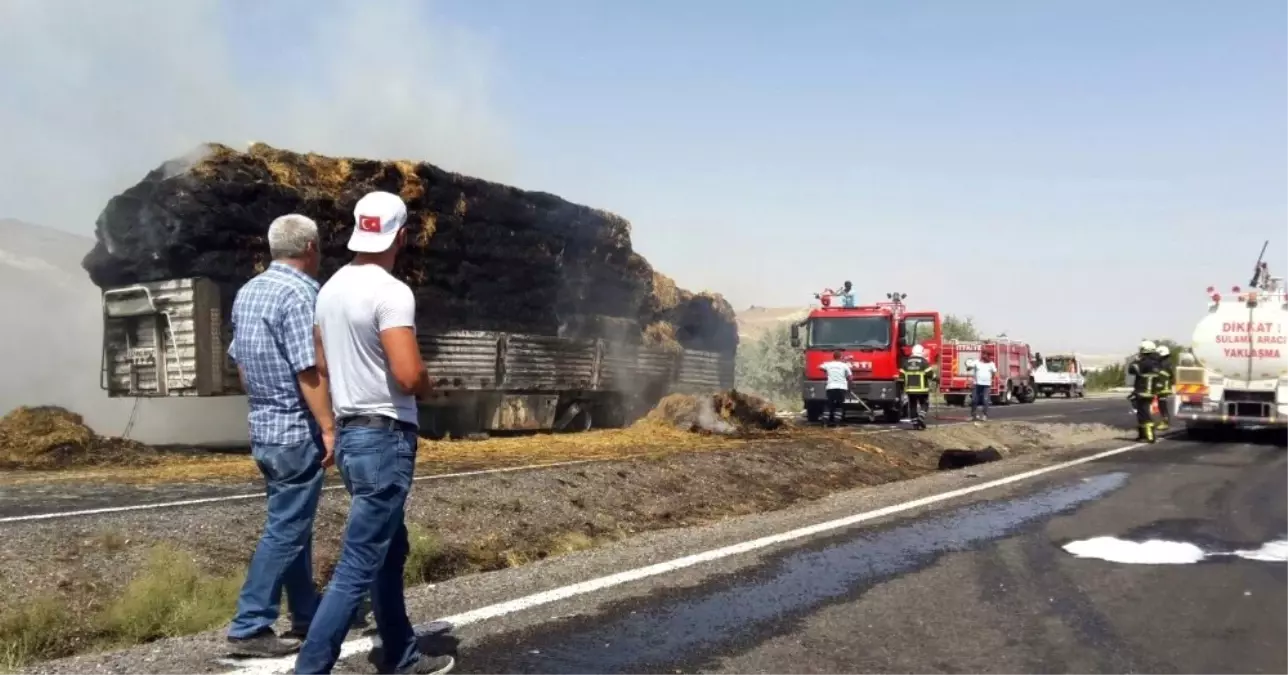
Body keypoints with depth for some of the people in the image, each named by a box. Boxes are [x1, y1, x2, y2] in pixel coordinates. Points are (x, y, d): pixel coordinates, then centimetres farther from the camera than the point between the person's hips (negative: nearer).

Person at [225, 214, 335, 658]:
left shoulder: (247, 292, 9)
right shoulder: (299, 294, -17)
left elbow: (240, 361, 15)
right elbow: (309, 371, -21)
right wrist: (329, 427, -17)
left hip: (264, 428, 9)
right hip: (298, 431, -9)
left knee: (292, 524, 17)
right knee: (286, 530, -1)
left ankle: (306, 614, 27)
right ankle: (250, 627, 3)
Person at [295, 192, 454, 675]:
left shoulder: (332, 288, 8)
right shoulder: (391, 292, -18)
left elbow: (324, 363, 18)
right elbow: (409, 376, -26)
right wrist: (426, 385, -5)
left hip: (349, 433, 10)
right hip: (385, 438, -9)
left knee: (389, 551, 20)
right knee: (359, 566, -5)